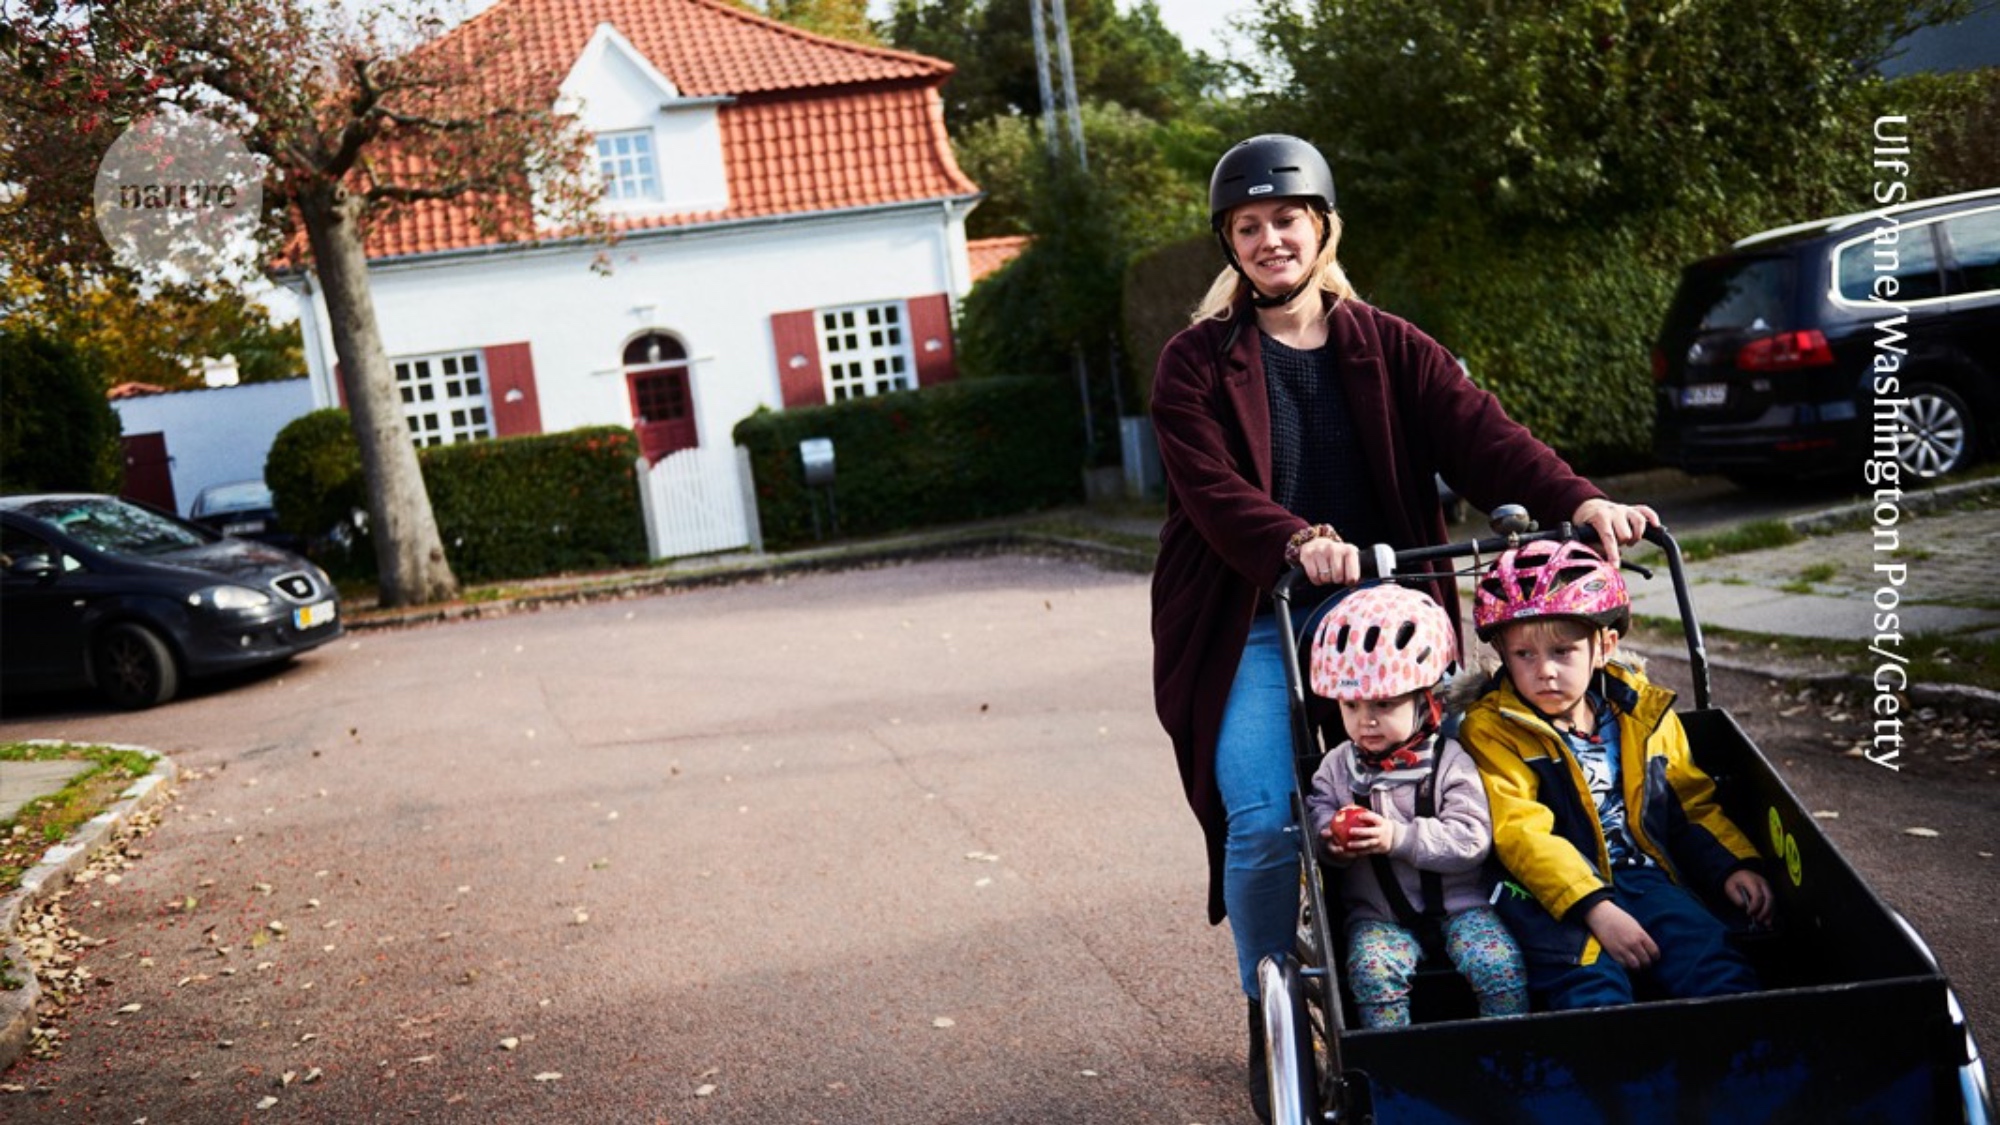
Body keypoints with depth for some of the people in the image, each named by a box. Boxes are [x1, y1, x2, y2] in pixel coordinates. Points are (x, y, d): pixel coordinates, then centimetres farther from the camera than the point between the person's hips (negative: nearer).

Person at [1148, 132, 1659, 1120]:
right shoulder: (1195, 363, 3)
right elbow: (1211, 487, -13)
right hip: (1251, 623, -2)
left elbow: (1478, 433, -4)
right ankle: (1270, 1019, 11)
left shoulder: (1388, 348, 11)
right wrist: (1295, 541, -32)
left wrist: (1575, 500, -21)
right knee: (1266, 821, -13)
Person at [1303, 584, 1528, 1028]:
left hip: (1460, 904, -1)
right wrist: (1331, 837, -19)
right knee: (1372, 970, -25)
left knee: (1499, 965, -21)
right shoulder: (1337, 767, 6)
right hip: (1378, 915, 1)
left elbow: (1472, 839, -14)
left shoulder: (1450, 762, -5)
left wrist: (1399, 837, -25)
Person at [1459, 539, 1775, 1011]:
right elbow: (1522, 835, -14)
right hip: (1554, 893, -4)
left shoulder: (1644, 712, 12)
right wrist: (1596, 910, -23)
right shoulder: (1491, 730, -4)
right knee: (1589, 978, -29)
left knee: (1707, 951, -20)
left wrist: (1732, 866, 6)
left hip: (1642, 874, 5)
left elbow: (1691, 803, 22)